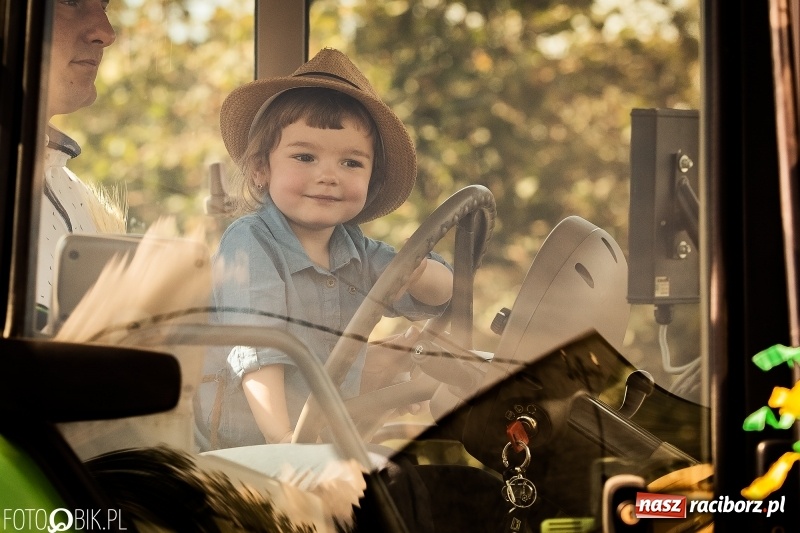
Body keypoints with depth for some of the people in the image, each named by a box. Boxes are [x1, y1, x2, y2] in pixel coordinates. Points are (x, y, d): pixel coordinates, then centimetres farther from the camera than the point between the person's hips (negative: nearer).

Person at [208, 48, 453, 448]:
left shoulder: (357, 250, 9)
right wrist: (281, 437, -34)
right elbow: (255, 348, -21)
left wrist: (416, 271, -13)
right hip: (250, 445, -5)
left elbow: (440, 295, 11)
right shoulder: (250, 245, -10)